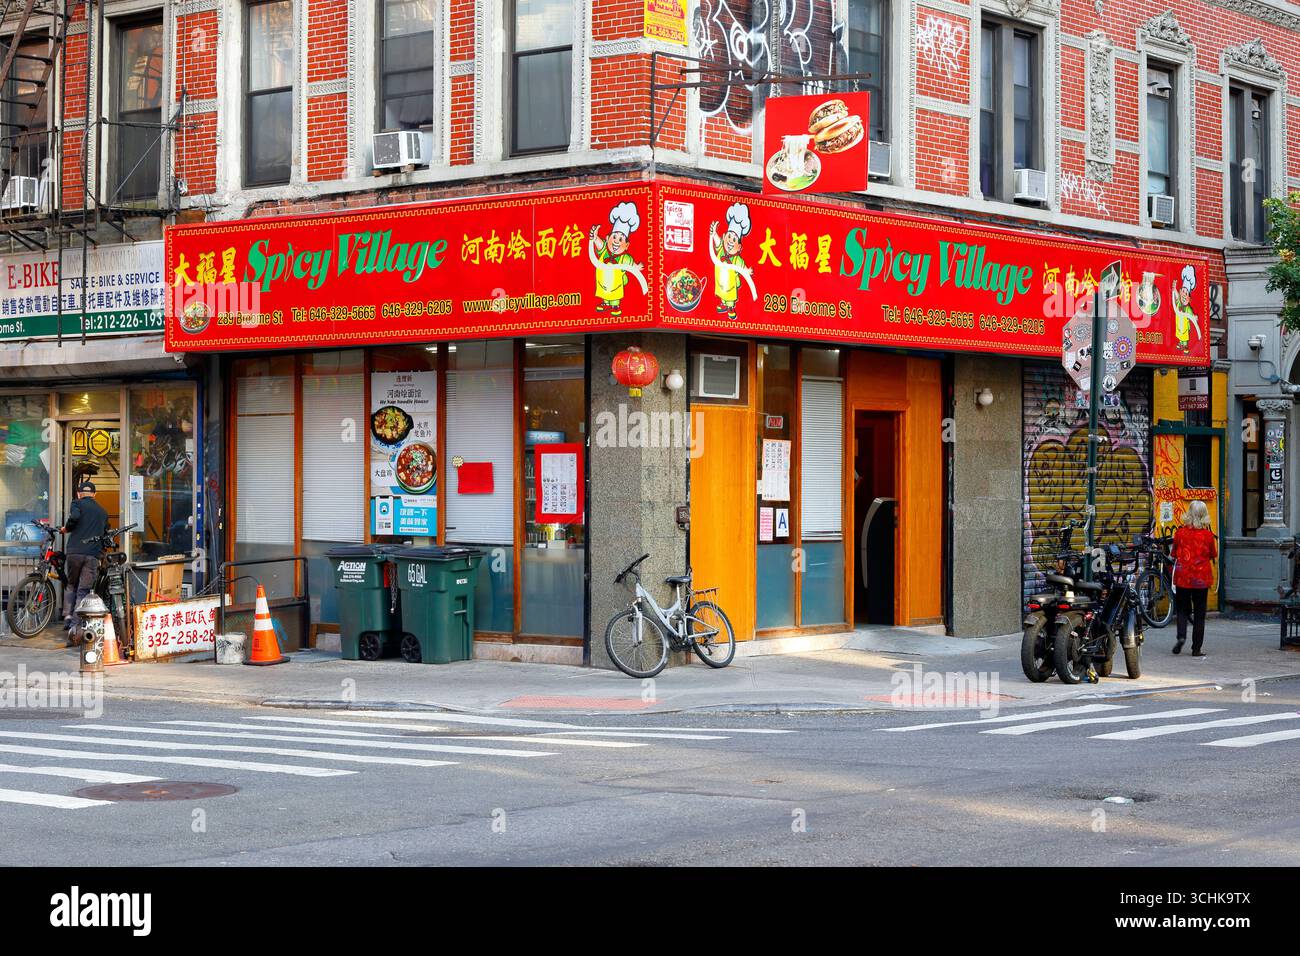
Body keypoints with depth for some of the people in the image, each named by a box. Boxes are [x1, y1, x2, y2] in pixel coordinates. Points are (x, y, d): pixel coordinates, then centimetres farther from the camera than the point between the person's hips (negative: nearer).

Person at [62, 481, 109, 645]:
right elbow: (105, 532, 25)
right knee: (83, 591, -2)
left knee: (72, 586, 19)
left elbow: (75, 517, -13)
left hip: (75, 551, -2)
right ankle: (76, 625, -14)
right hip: (93, 555, 2)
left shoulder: (77, 504, 8)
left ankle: (68, 616, 8)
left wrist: (66, 529, 4)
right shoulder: (102, 511, 23)